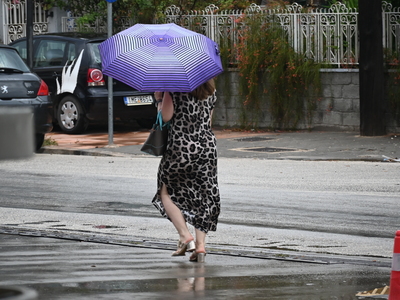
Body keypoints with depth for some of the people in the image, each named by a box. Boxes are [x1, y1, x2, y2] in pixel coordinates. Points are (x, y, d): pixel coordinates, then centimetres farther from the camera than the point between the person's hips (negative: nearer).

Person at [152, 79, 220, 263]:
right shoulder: (210, 90, 9)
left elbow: (165, 116, -11)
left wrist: (158, 99, 4)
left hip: (182, 146, -5)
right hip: (208, 145, 5)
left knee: (166, 191, 13)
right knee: (204, 196, 10)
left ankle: (185, 235, -2)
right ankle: (200, 244, 1)